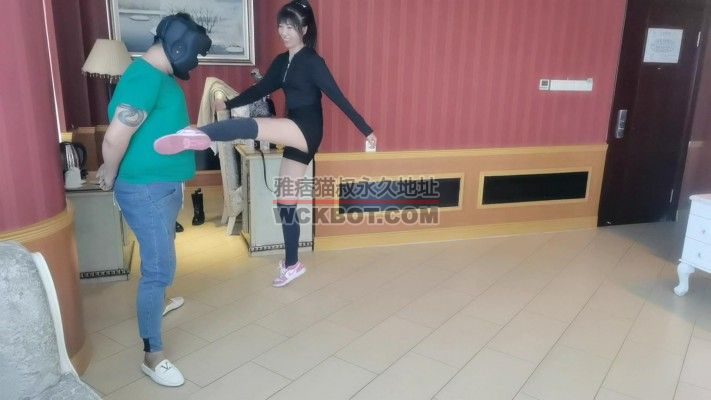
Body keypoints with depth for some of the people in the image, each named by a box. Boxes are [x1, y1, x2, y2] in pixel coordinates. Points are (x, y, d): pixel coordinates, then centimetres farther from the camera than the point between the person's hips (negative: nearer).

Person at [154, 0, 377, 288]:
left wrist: (366, 131, -11)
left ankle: (200, 136, -59)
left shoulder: (313, 62, -6)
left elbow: (338, 98, -10)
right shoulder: (282, 61, 16)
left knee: (250, 127, -31)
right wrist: (228, 104, 32)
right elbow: (260, 90, 27)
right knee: (285, 200, 9)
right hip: (297, 135, 8)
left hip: (307, 129, -8)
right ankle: (292, 265, 18)